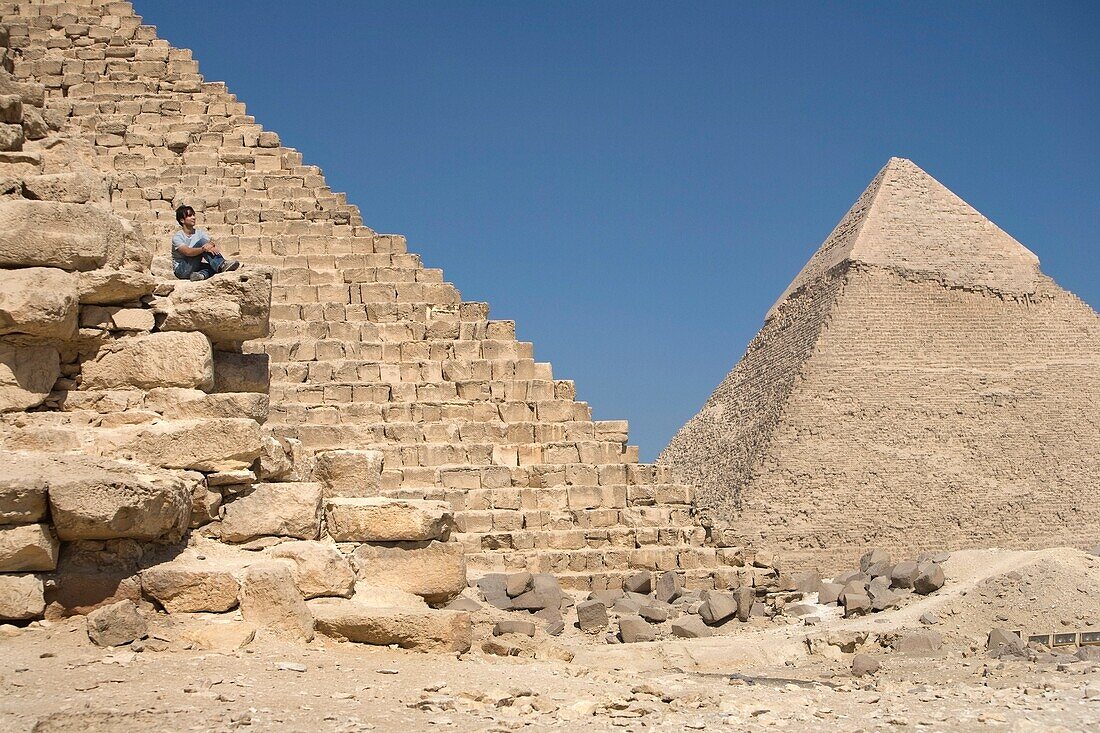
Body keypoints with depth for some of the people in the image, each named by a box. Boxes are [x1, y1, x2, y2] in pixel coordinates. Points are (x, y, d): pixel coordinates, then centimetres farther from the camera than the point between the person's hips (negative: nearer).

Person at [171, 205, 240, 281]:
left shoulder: (200, 233, 9)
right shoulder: (177, 237, -8)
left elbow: (213, 244, -9)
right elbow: (187, 252, -27)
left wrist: (212, 245, -34)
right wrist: (203, 249, -42)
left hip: (196, 268, 6)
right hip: (181, 270, -5)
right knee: (202, 242, -24)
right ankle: (221, 265, -42)